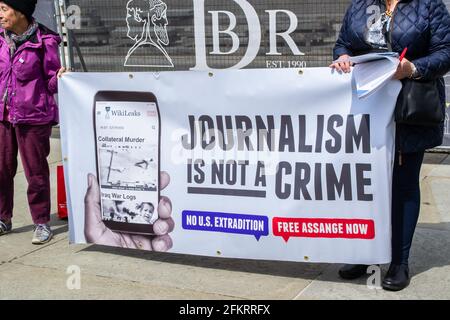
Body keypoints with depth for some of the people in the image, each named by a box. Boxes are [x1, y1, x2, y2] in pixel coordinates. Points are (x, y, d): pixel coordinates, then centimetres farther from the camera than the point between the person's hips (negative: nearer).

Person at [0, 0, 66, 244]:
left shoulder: (44, 42, -10)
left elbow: (52, 82, -4)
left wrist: (60, 78, -24)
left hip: (32, 117, -5)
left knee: (35, 171, 3)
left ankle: (42, 223, 17)